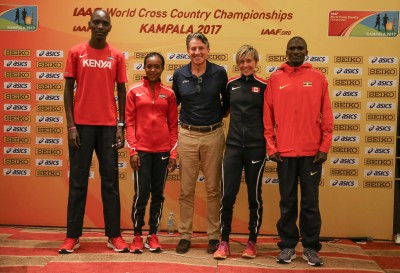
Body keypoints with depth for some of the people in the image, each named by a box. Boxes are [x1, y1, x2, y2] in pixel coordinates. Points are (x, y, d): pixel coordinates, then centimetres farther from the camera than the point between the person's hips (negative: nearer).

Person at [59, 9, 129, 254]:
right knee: (78, 180, 4)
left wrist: (121, 127, 0)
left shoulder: (117, 56, 6)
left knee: (110, 180, 4)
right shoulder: (76, 53, 4)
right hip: (82, 124, -1)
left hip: (108, 126, 1)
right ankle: (72, 236, 12)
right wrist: (71, 125, -6)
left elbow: (121, 92, 7)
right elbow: (69, 90, 3)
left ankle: (114, 236, 11)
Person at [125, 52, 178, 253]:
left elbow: (173, 125, 7)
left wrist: (173, 153, 2)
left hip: (163, 150, 2)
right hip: (142, 150, -2)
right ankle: (137, 235, 14)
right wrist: (132, 151, -6)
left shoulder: (169, 94, 7)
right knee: (141, 194, -2)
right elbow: (129, 122, 1)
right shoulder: (134, 91, 3)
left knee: (158, 194, 7)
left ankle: (153, 235, 19)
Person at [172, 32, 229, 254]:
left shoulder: (219, 72, -3)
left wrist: (220, 115, 5)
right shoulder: (179, 74, 1)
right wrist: (178, 122, 9)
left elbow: (227, 100, 11)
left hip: (213, 135, -1)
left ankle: (214, 235, 18)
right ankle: (185, 235, 18)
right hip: (187, 135, 1)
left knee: (213, 188, 6)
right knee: (186, 189, 6)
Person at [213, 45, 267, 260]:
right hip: (233, 146, 2)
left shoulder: (263, 86, 1)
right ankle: (224, 242, 13)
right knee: (227, 195, 0)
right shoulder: (231, 84, 7)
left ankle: (252, 242, 21)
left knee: (254, 196, 7)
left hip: (256, 147, -2)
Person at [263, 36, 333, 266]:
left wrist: (324, 146, -2)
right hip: (284, 151, 0)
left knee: (311, 202, 6)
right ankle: (288, 246, 19)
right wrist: (271, 146, -1)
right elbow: (268, 116, 4)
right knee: (287, 202, 8)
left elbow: (327, 116, 3)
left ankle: (311, 247, 18)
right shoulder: (275, 79, 5)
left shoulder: (318, 78, 4)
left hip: (312, 151, 0)